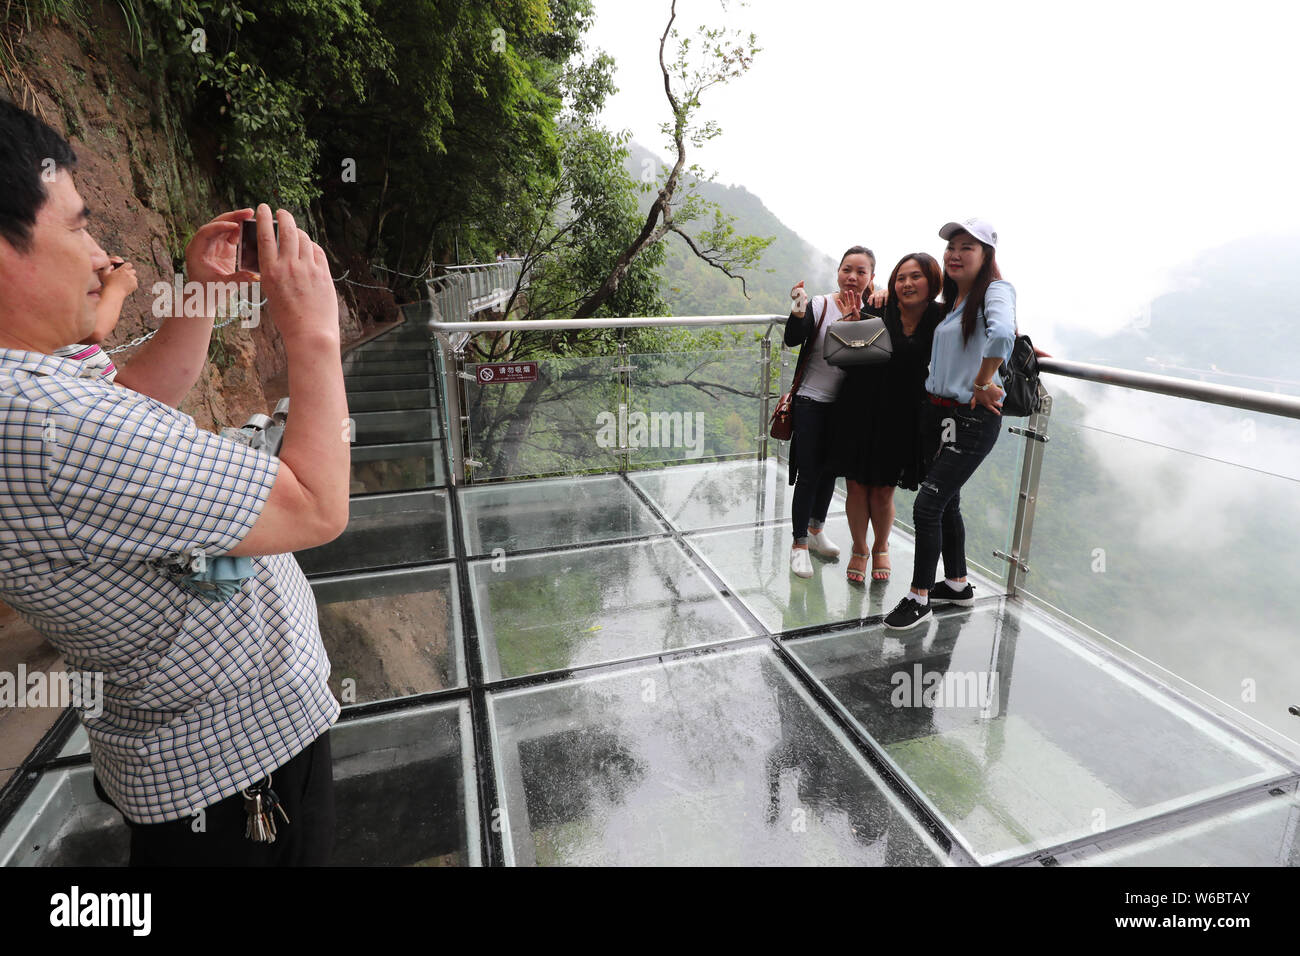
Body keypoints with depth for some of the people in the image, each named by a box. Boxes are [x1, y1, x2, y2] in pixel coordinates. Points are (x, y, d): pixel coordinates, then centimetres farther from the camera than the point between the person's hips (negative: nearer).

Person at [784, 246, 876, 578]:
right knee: (808, 474, -1)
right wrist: (799, 311, -39)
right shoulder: (819, 305, -11)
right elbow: (791, 340, -23)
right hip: (812, 403, -4)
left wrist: (854, 321, -25)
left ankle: (816, 530, 39)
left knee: (830, 470, 18)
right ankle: (799, 544, 13)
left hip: (845, 405, 5)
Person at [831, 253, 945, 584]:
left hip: (901, 418, 1)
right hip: (860, 411, 0)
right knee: (857, 488, 8)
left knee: (883, 493, 9)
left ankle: (881, 548, 38)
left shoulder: (940, 318, -5)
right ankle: (859, 549, 33)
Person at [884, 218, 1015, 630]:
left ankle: (919, 597, 8)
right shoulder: (952, 299, 13)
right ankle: (958, 585, 33)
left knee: (927, 506, -8)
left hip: (972, 419, -8)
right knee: (946, 504, 16)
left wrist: (982, 385, -24)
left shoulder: (996, 290, -12)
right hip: (936, 411, 8)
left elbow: (1001, 336, -35)